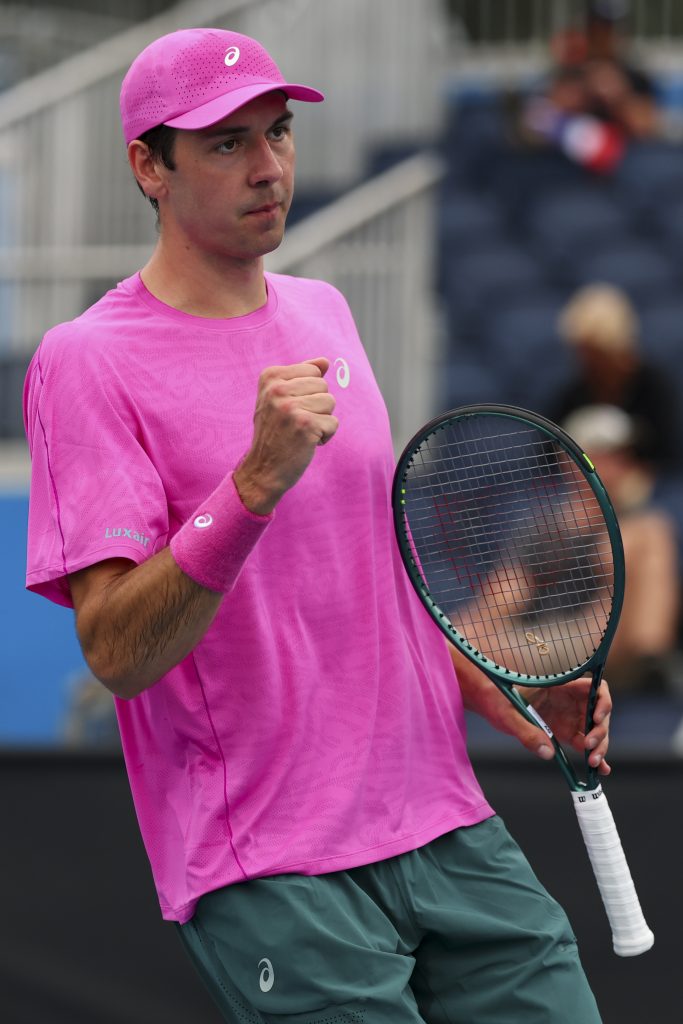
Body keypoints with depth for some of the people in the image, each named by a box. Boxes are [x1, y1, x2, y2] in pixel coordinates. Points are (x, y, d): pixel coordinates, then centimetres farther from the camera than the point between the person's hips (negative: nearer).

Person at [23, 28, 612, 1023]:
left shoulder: (322, 312, 15)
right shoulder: (88, 361, -8)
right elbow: (117, 653, -18)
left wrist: (495, 690, 11)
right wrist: (258, 479, -27)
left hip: (449, 830, 7)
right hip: (268, 875, -6)